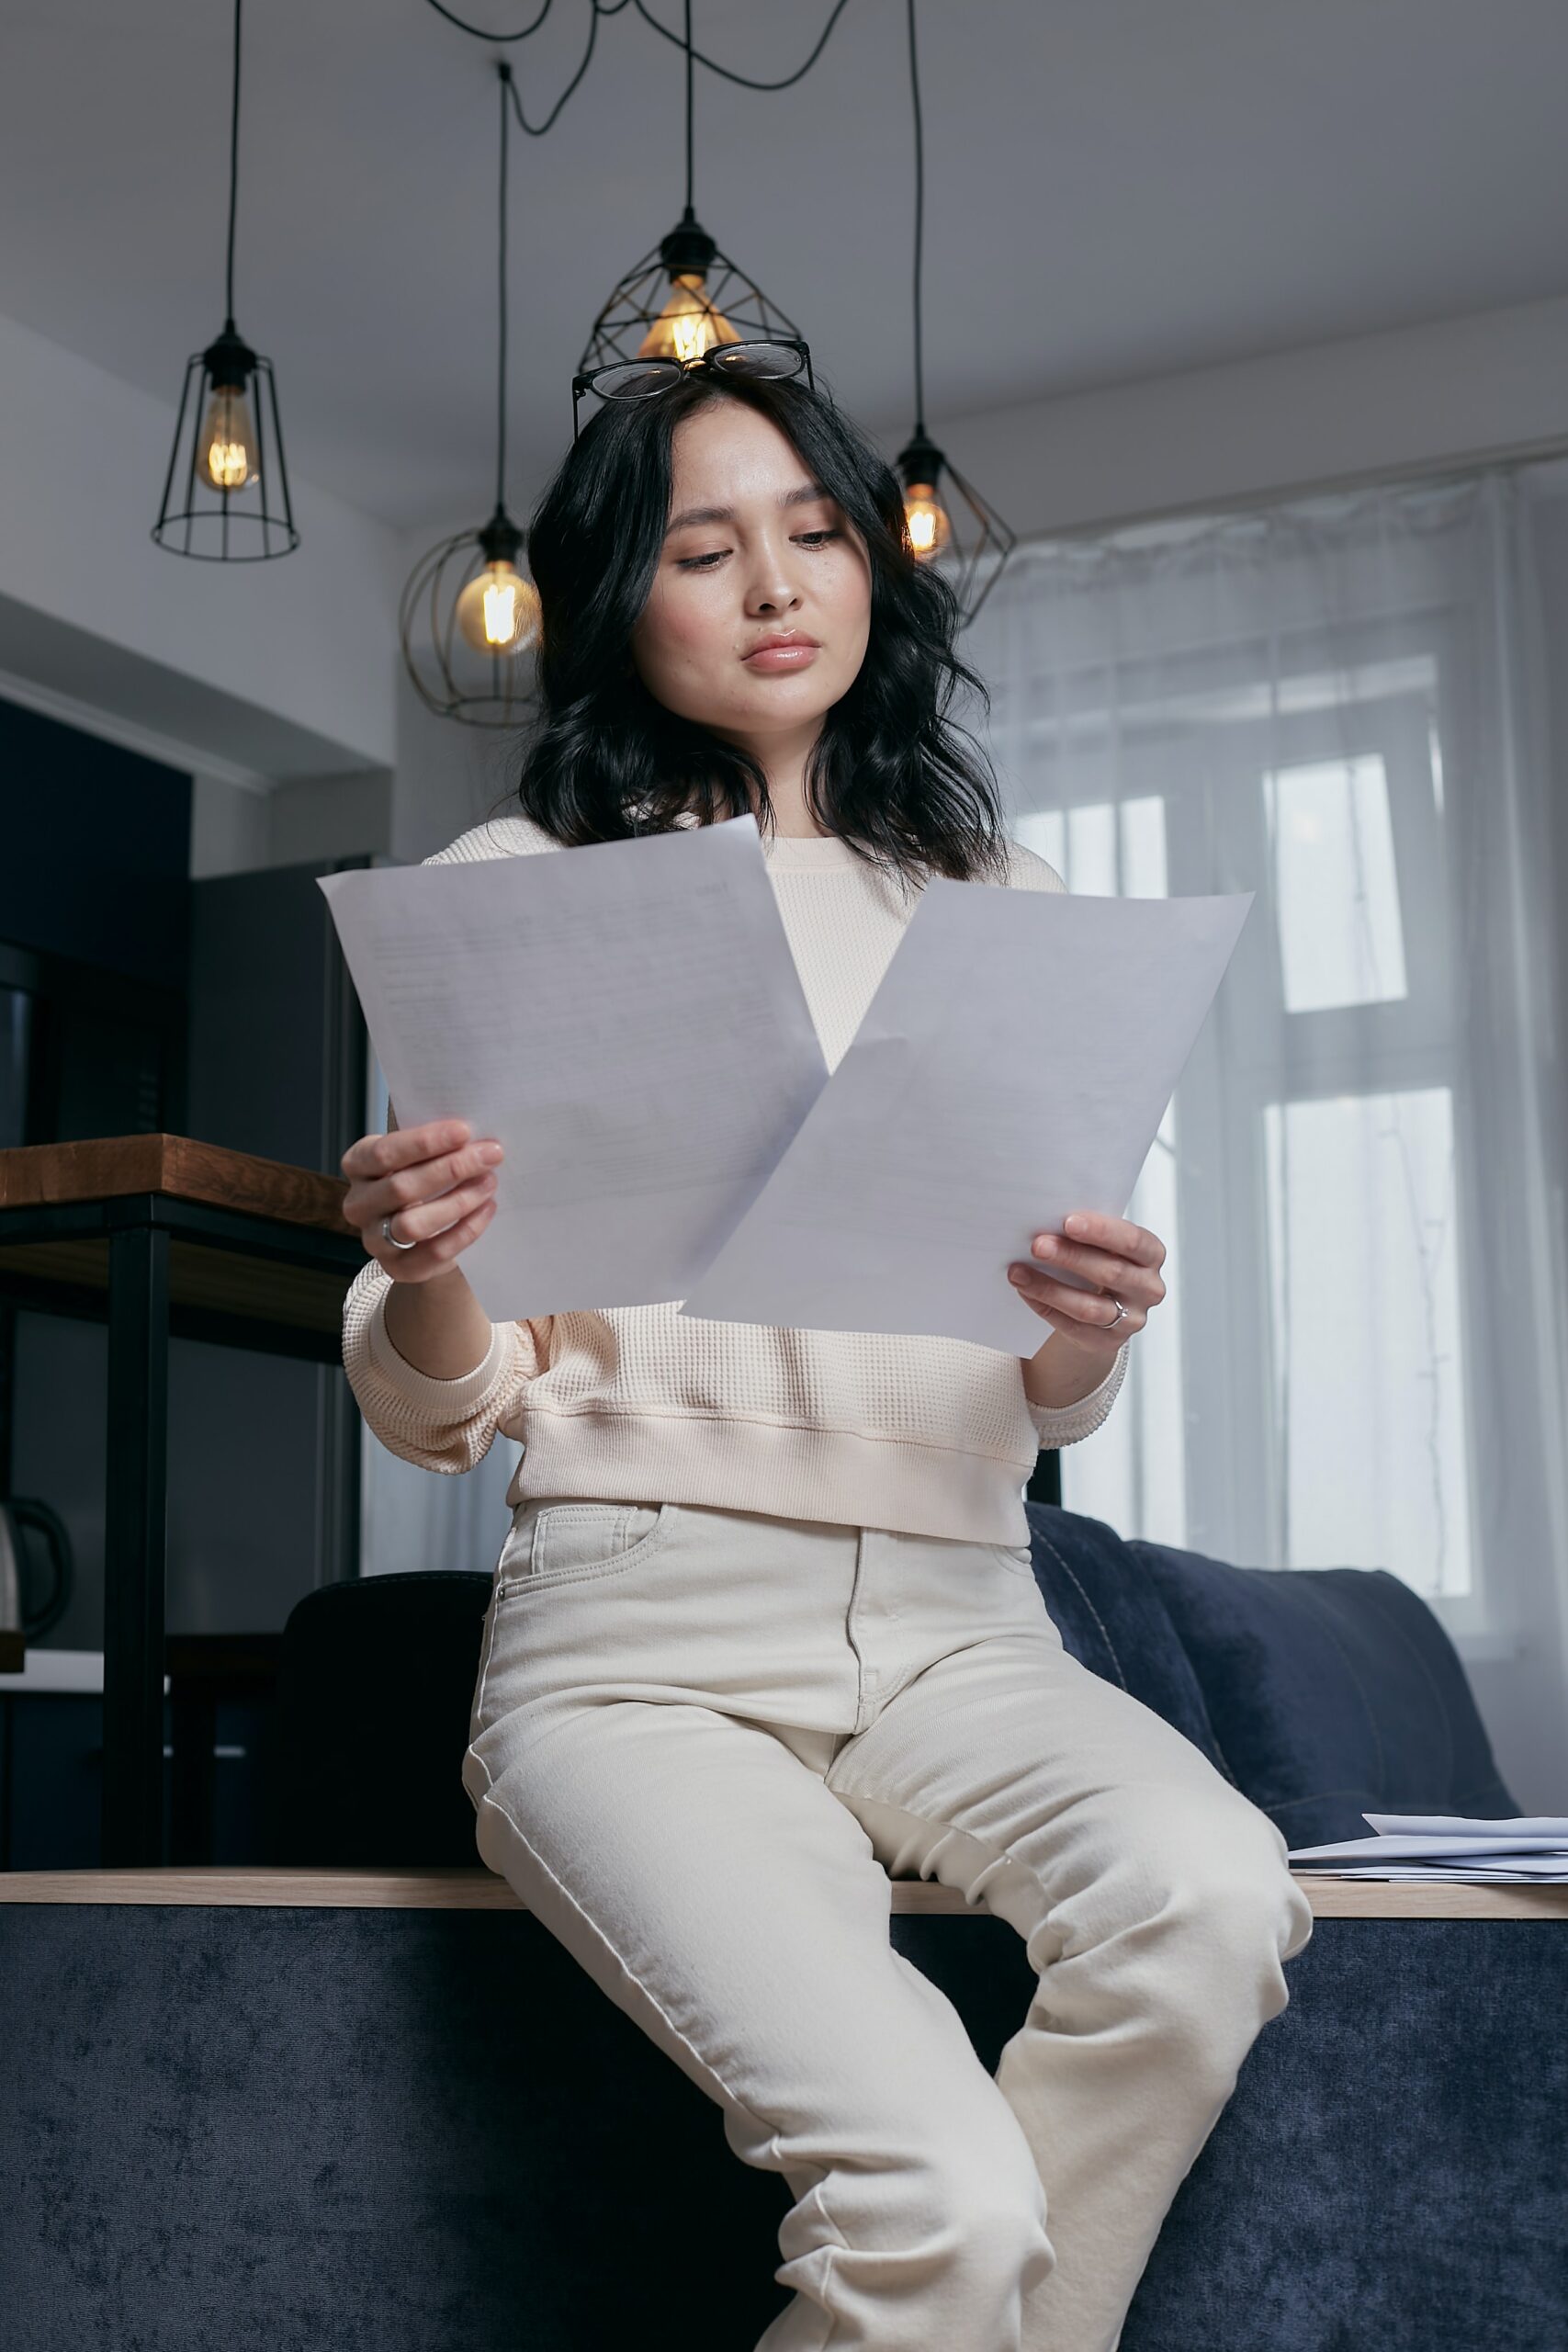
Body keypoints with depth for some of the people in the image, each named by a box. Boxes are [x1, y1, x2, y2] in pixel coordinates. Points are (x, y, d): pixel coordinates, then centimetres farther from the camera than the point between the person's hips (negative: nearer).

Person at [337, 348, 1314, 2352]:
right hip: (642, 1628, -3)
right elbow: (430, 1415, 5)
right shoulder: (519, 888, 9)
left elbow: (1053, 1412, 16)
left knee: (1211, 1897, -30)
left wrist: (1088, 1333, -8)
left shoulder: (997, 907, 18)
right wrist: (422, 1279, -18)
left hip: (953, 1620, 4)